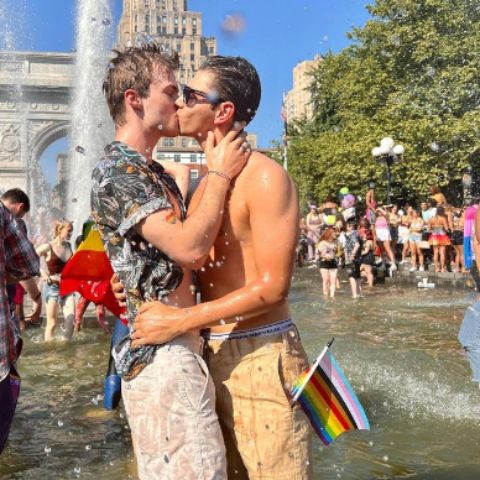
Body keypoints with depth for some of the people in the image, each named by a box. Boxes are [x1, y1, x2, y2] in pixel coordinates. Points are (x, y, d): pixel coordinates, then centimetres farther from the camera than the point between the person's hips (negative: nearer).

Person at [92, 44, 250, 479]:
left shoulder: (154, 173, 17)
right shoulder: (116, 170, -14)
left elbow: (187, 250, 13)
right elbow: (190, 248, -25)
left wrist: (214, 166, 12)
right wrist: (221, 174, -11)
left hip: (177, 349, 10)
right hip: (161, 355, -10)